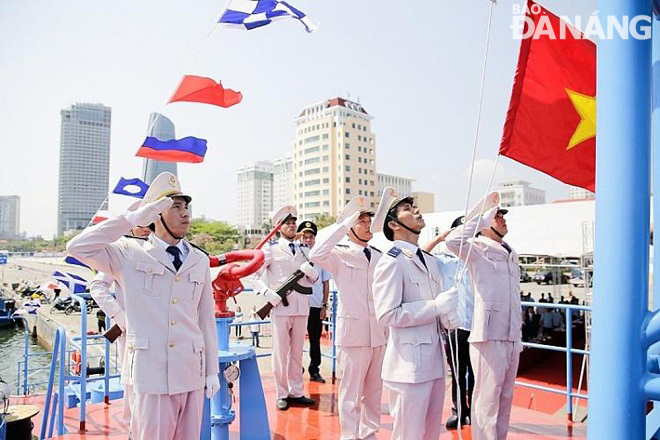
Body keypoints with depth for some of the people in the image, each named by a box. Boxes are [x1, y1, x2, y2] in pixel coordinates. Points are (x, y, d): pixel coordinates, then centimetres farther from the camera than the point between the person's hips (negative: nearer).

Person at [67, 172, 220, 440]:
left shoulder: (199, 260, 7)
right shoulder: (129, 255, 0)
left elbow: (206, 318, 8)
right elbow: (78, 247, -14)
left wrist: (212, 371, 10)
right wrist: (133, 218, -15)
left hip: (192, 371, 3)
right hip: (150, 371, -3)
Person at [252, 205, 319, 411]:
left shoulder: (304, 249, 16)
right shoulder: (271, 248, 1)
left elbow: (314, 279, 16)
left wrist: (311, 272, -6)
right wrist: (266, 292, -15)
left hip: (301, 307, 4)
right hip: (280, 307, -4)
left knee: (297, 352, 12)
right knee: (280, 352, 3)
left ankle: (296, 392, 23)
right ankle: (282, 394, 16)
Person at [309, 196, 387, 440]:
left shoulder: (379, 256, 11)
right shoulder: (340, 254, -6)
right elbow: (316, 255, -27)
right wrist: (342, 224, -21)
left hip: (379, 333, 6)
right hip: (353, 333, -5)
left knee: (374, 392, 16)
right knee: (351, 393, 3)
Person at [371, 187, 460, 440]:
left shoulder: (429, 260, 14)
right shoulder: (391, 261, -12)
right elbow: (387, 314, -21)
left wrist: (447, 318, 1)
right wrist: (437, 307, -18)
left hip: (434, 360, 8)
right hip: (409, 364, -8)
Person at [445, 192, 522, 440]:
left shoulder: (511, 254, 19)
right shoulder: (477, 248, -4)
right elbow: (453, 241, -27)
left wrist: (518, 337, 21)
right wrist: (482, 216, -16)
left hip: (511, 336, 8)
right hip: (489, 335, -8)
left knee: (504, 398, 16)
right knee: (487, 398, -3)